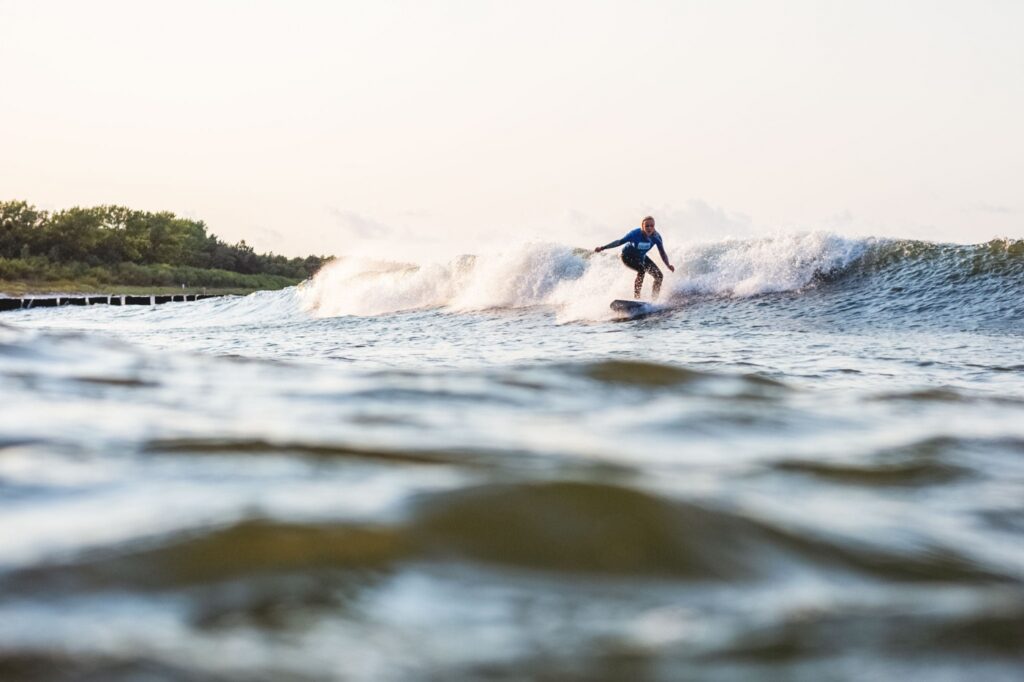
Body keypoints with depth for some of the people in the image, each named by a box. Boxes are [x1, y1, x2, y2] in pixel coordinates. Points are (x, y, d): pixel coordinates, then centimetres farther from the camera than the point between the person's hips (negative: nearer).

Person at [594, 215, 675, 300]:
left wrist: (668, 265, -32)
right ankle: (636, 298, -27)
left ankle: (654, 301, 9)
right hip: (628, 257, -6)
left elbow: (662, 252, -14)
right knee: (642, 270, -33)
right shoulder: (636, 234, -30)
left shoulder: (656, 237, -19)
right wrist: (603, 248, -35)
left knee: (659, 276, -5)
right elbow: (620, 242, -27)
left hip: (641, 257, 6)